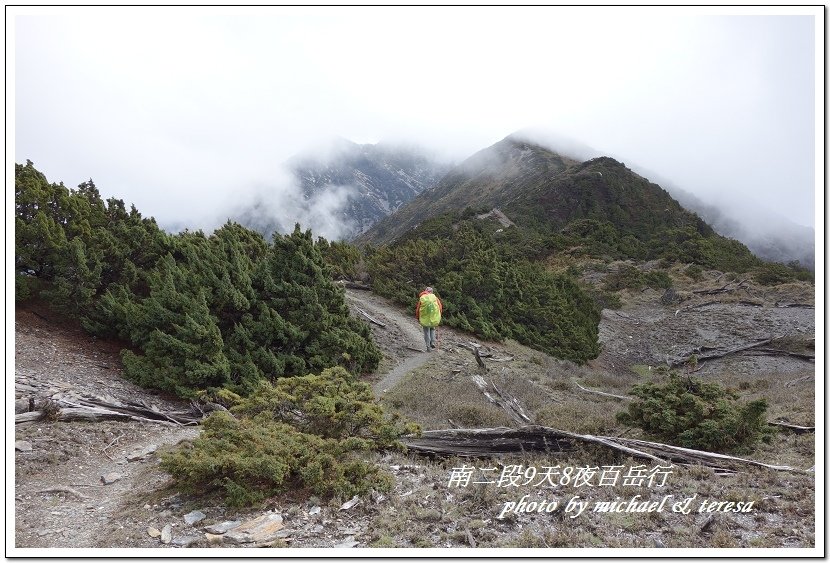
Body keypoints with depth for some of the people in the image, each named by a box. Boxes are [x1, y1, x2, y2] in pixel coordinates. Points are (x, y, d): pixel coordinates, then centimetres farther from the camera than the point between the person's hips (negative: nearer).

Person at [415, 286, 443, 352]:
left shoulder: (421, 298, 1)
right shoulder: (434, 297, 2)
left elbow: (417, 309, 2)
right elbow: (440, 306, -1)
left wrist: (418, 318, 16)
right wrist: (439, 315, 13)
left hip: (425, 318, -1)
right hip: (434, 317, 1)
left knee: (426, 331, 11)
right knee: (432, 329, 25)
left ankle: (428, 347, 8)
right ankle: (432, 342, 14)